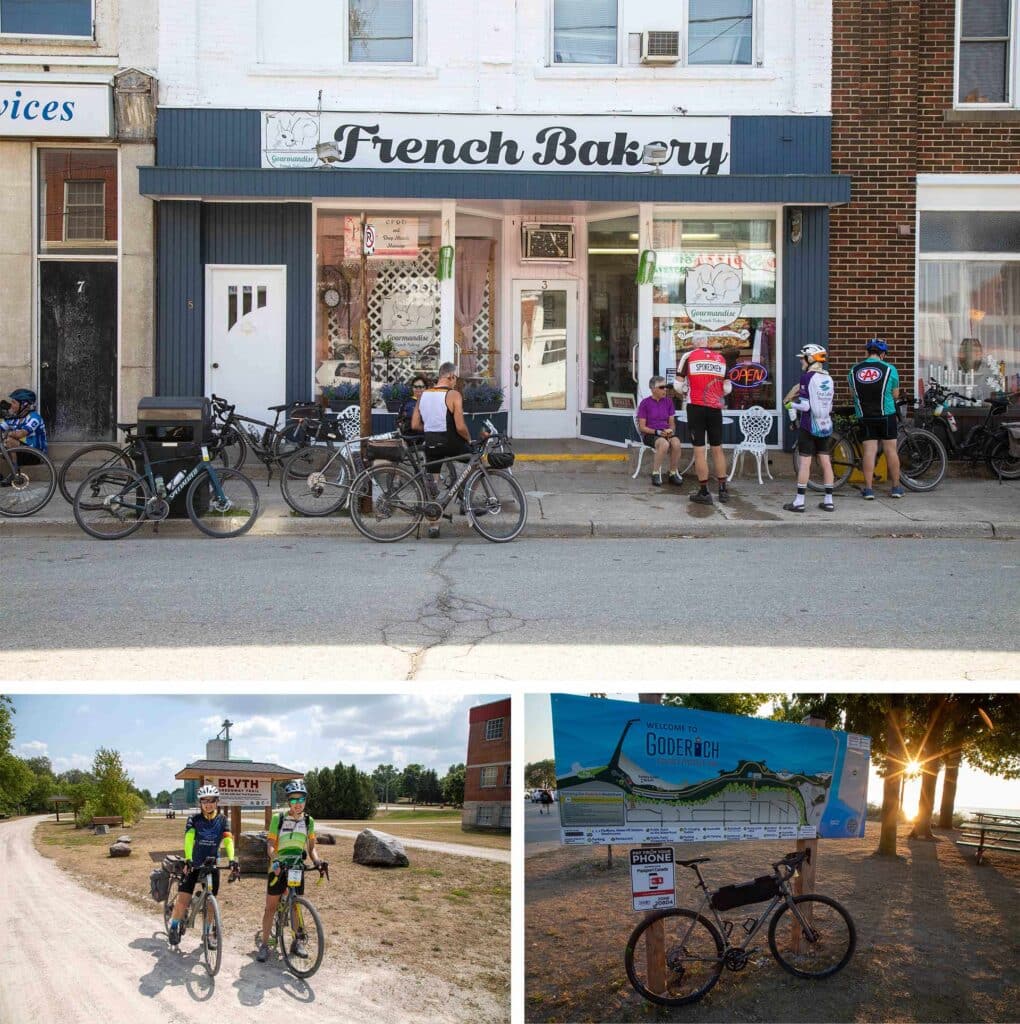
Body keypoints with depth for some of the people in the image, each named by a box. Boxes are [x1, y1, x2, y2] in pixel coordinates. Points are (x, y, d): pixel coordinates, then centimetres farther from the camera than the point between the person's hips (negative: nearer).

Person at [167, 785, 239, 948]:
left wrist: (232, 860, -34)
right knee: (183, 898, -11)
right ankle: (175, 926, 11)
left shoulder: (222, 821, -5)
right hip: (194, 864, -2)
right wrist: (188, 860, -41)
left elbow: (228, 841, -17)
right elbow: (189, 839, -25)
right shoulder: (194, 820, -11)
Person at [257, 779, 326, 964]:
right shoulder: (278, 819, -7)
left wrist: (317, 860, -13)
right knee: (271, 907, 0)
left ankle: (297, 942, 19)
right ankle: (264, 944, 5)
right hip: (279, 868, -3)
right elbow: (271, 845, -12)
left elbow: (311, 846, 6)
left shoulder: (309, 821, 3)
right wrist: (275, 860, -31)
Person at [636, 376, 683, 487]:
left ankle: (673, 473, -15)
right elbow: (642, 427, -3)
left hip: (666, 433, 4)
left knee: (676, 443, -32)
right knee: (664, 444, -37)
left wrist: (671, 430, -9)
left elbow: (672, 422, 15)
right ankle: (656, 474, -23)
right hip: (649, 434, -4)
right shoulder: (645, 403, -2)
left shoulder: (668, 401, 10)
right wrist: (658, 432, -16)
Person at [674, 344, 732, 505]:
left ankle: (704, 492, 0)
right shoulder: (721, 358, 7)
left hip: (696, 407, -3)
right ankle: (723, 490, 17)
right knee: (717, 448, 14)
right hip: (715, 408, 3)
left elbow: (678, 385, 0)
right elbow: (727, 388, 7)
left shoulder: (689, 356, -1)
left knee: (699, 450, 0)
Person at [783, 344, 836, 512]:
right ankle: (828, 501, 12)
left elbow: (805, 405, -17)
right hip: (826, 426, 6)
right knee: (825, 461, 9)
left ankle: (799, 501, -3)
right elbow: (829, 405, 13)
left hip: (809, 426, -6)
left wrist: (790, 404, 0)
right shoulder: (829, 379, 8)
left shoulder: (807, 377, -13)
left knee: (805, 461, -4)